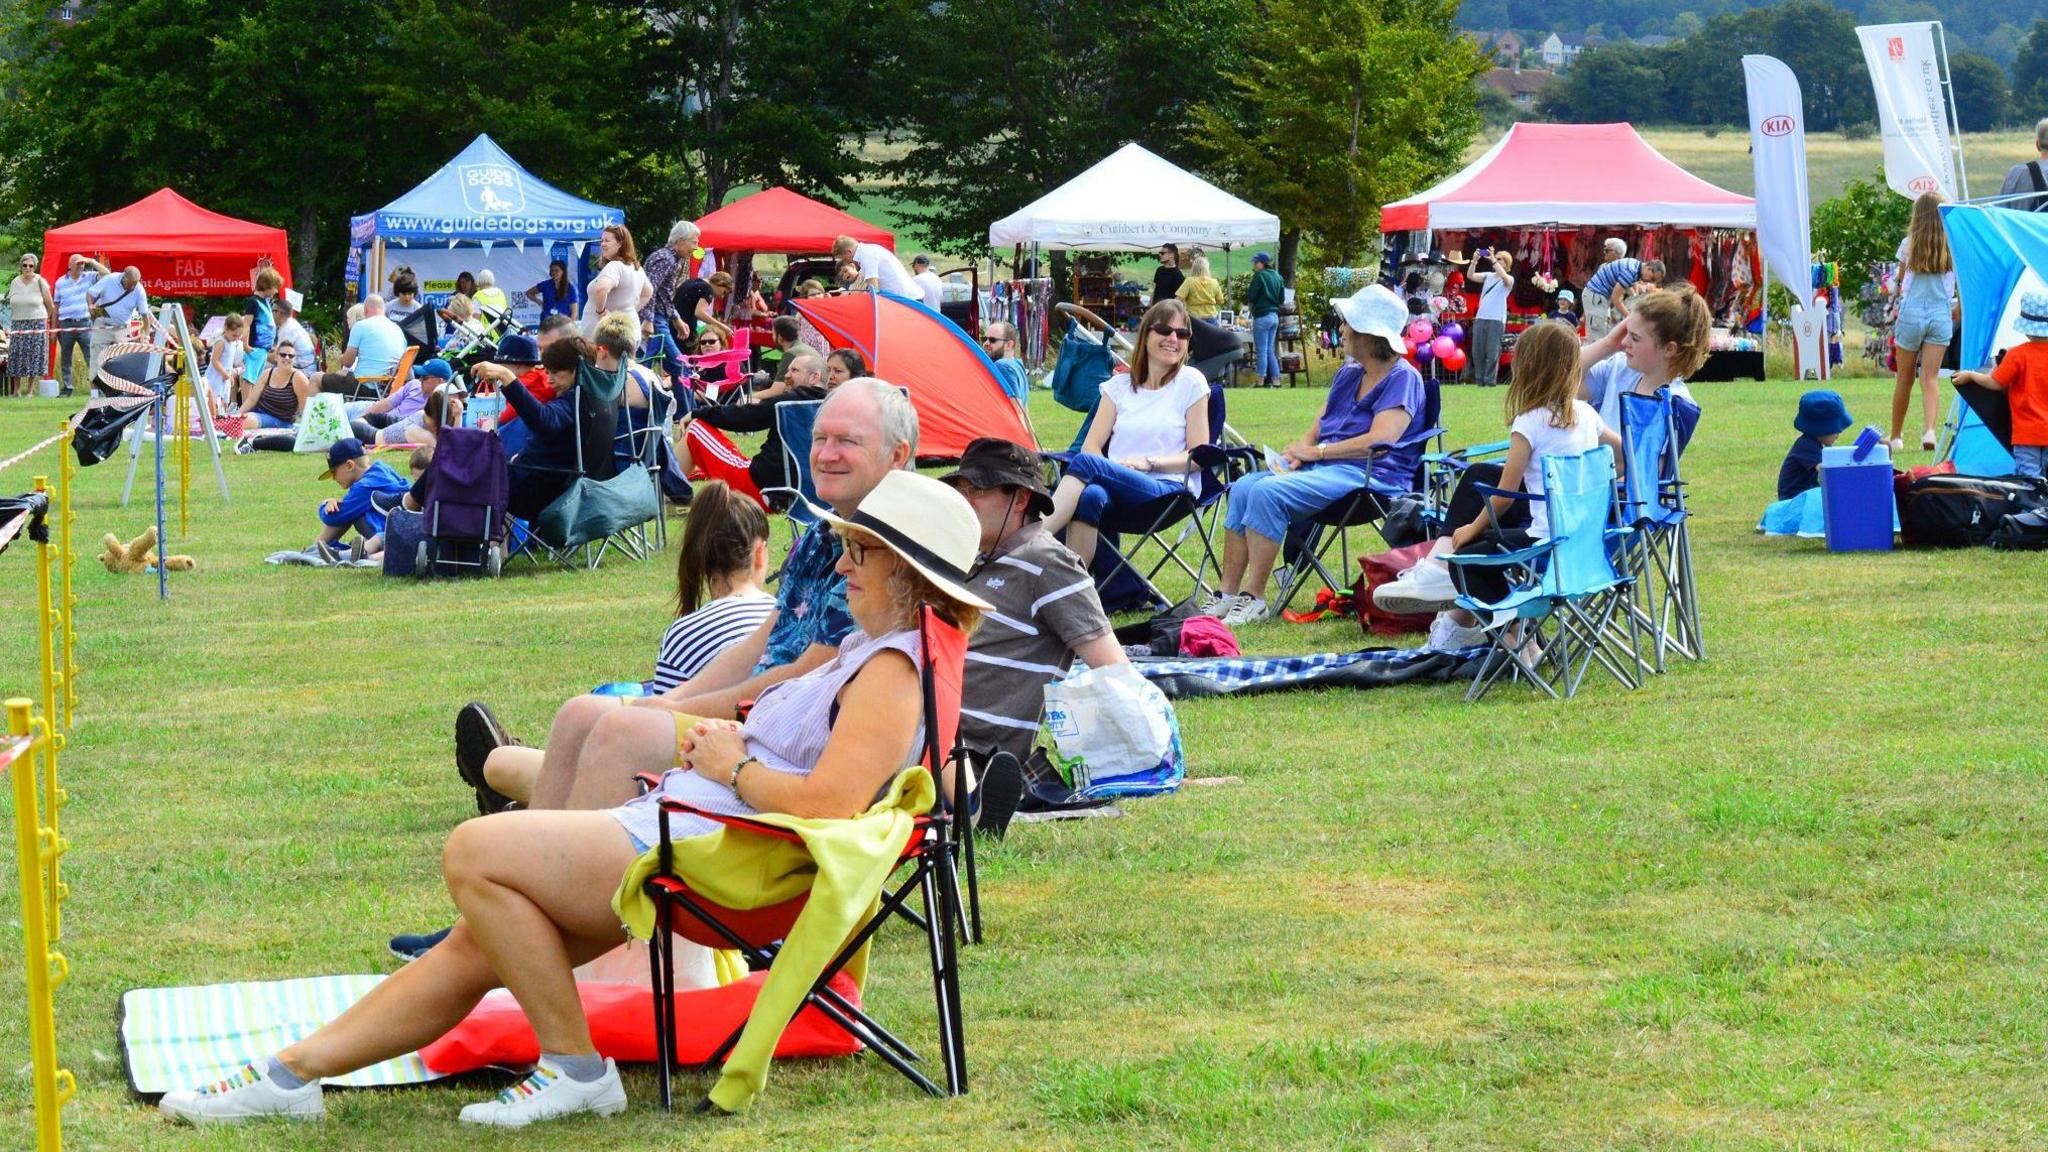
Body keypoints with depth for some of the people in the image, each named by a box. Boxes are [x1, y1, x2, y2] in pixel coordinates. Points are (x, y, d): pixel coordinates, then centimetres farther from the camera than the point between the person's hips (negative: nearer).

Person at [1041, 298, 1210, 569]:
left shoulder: (1190, 382, 9)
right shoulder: (1119, 385, 20)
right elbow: (1091, 444, 13)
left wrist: (1150, 462, -10)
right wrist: (1107, 468, -10)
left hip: (1165, 489, -3)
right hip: (1117, 490, 3)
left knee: (1085, 464, -32)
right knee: (1089, 495, -37)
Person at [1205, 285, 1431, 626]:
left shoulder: (1403, 378, -5)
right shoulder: (1348, 374, 23)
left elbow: (1379, 441, -18)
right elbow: (1315, 429, 20)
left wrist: (1316, 451, -13)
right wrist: (1297, 453, -4)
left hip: (1371, 475, -9)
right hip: (1324, 469, 9)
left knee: (1267, 492, -28)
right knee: (1244, 487, -12)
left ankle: (1253, 598, -25)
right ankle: (1227, 595, -15)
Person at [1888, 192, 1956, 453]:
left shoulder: (1909, 244, 1)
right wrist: (1956, 314, 13)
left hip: (1911, 312, 0)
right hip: (1940, 314, 0)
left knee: (1904, 378, 10)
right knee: (1930, 377, -2)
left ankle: (1896, 436, 19)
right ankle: (1929, 429, -24)